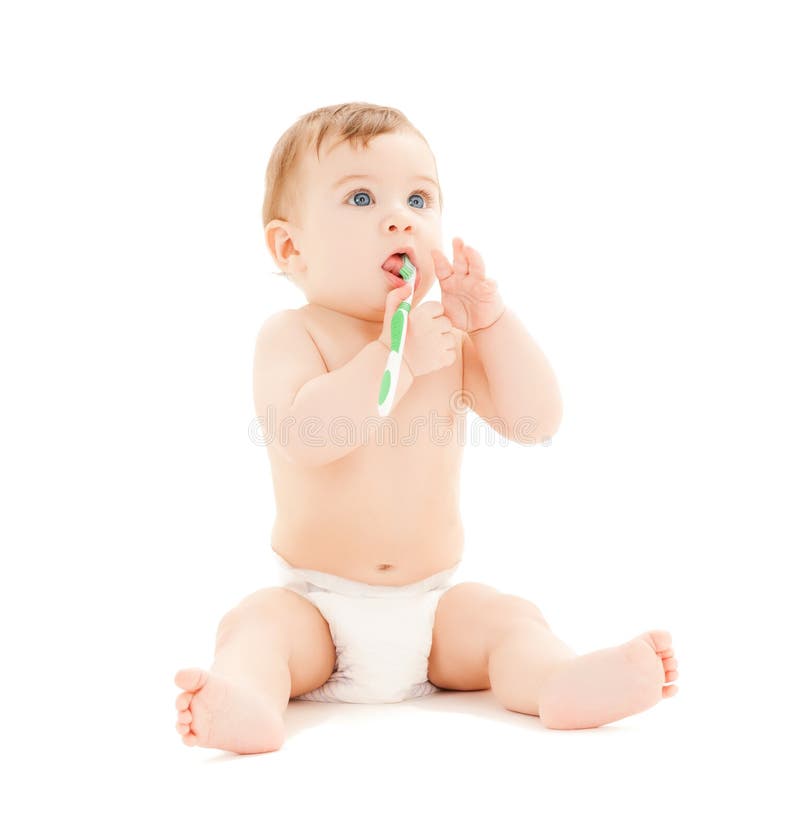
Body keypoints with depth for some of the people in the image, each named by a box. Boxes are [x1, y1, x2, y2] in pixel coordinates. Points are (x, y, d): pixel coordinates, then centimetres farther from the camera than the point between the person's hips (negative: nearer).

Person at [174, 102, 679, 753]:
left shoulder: (451, 335, 4)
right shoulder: (292, 336, -7)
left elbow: (536, 422, -6)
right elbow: (300, 437, -27)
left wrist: (491, 318, -15)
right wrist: (394, 355, -30)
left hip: (432, 606, 3)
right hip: (319, 604, -3)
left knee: (509, 616, -19)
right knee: (258, 620, -28)